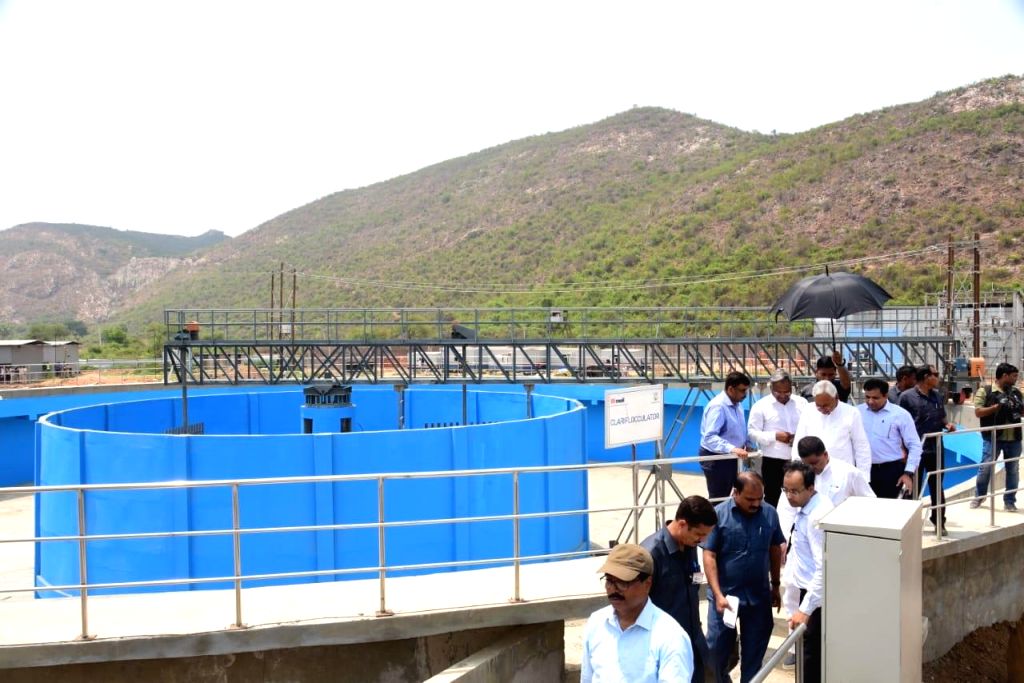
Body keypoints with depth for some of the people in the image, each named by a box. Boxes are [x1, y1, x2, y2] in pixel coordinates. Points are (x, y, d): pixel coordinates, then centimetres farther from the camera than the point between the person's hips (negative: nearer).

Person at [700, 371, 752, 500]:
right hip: (716, 458, -9)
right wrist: (732, 449, -43)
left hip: (730, 457, 9)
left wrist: (746, 446, 2)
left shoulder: (736, 405, 7)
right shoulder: (717, 406, -24)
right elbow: (710, 437, -33)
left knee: (726, 497, 17)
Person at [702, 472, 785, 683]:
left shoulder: (770, 514, -3)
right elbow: (709, 556, -12)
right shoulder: (718, 514, -13)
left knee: (754, 649, 12)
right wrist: (718, 594, -18)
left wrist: (775, 585, 15)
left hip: (759, 595, 2)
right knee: (717, 647, 9)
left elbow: (775, 550, 10)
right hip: (725, 594, -2)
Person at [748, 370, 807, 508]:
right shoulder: (761, 406, -3)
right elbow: (752, 432, -6)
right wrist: (775, 436, -17)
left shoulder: (802, 403, 7)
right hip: (773, 461, -3)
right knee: (772, 498, 4)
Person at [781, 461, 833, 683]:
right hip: (810, 589, 10)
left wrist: (805, 609, -29)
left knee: (810, 656, -3)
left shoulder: (817, 517, -27)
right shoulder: (810, 506, 3)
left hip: (816, 595, -10)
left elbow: (824, 567, -29)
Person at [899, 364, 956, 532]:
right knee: (914, 488, 6)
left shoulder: (937, 395, 8)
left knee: (937, 487, 13)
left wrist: (948, 424, -5)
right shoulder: (907, 396, -10)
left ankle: (939, 521, 25)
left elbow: (941, 418, 18)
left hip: (935, 449, 5)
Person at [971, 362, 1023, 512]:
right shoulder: (985, 391, -4)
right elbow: (978, 412, -9)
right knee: (985, 468, 2)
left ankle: (1010, 501, 20)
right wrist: (997, 406, -19)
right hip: (993, 438, -4)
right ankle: (978, 497, 20)